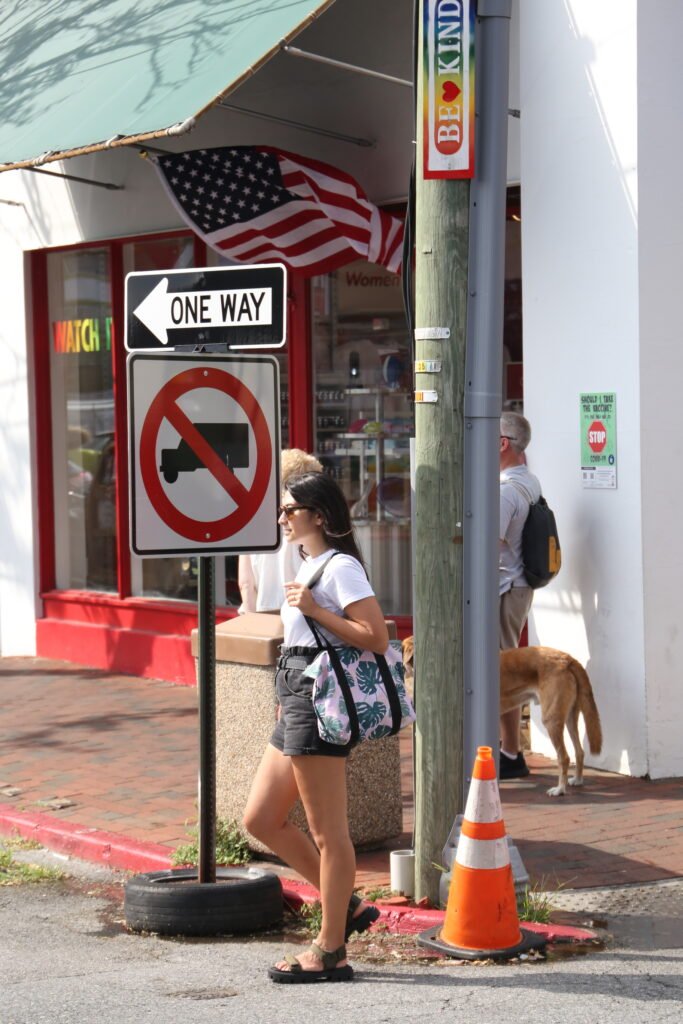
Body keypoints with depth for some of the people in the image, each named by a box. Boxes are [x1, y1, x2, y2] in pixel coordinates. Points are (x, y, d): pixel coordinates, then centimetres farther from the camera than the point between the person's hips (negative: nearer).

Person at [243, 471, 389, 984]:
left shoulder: (341, 567, -12)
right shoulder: (311, 565, 17)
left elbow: (377, 638, -20)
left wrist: (313, 609, -19)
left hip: (318, 701, -11)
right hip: (298, 702, 11)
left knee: (328, 833, -3)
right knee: (261, 820, 12)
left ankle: (330, 952, 5)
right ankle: (347, 906, 20)